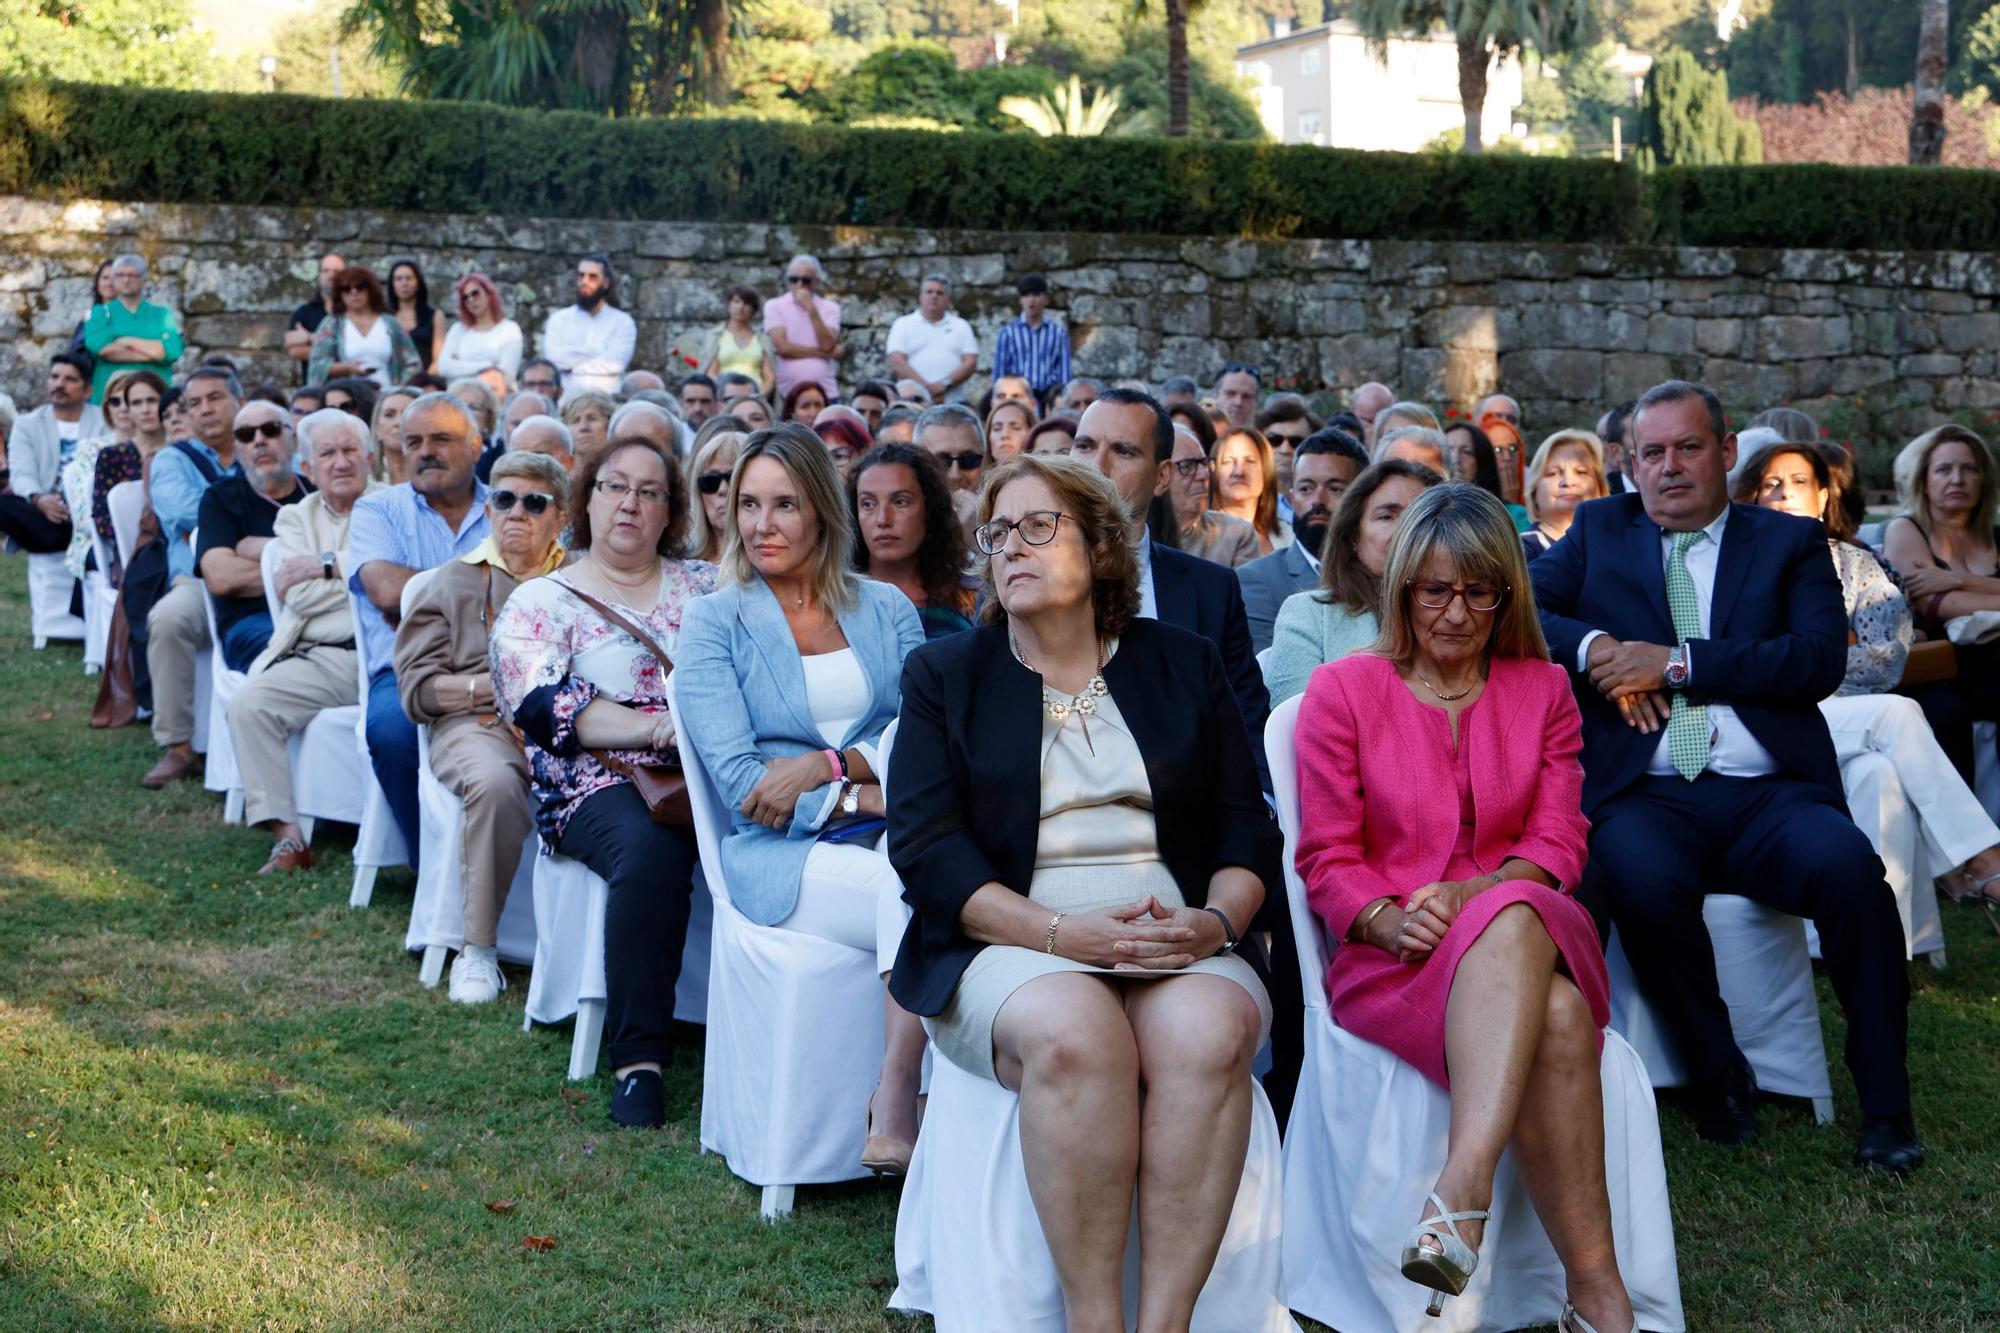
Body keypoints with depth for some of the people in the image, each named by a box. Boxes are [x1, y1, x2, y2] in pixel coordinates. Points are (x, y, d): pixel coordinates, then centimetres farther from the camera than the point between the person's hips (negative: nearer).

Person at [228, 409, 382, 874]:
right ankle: (287, 835, -18)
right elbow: (298, 598, 4)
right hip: (319, 660, 3)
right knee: (248, 702, -22)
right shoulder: (295, 518, 20)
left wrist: (328, 566, -4)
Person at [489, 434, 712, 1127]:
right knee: (650, 847, -38)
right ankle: (637, 1057, -32)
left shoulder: (707, 586, 23)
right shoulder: (541, 601, 12)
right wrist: (661, 726, -16)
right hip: (600, 782, -2)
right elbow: (538, 705, -4)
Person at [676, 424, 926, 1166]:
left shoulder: (886, 609, 17)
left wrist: (828, 764, -12)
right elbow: (737, 780, -3)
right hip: (779, 856, -3)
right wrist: (874, 795, -13)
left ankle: (895, 1108, -34)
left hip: (891, 844, 3)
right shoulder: (715, 622, 8)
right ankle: (895, 1102, -27)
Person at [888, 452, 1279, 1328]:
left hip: (1177, 938, 1)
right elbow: (924, 847, 0)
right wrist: (1064, 934, -15)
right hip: (1012, 946, -1)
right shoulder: (945, 675, 13)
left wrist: (1215, 920, -12)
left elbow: (1246, 829, 11)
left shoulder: (1184, 665, 17)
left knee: (1209, 1031, -32)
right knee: (1072, 1032, -35)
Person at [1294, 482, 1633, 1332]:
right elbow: (1327, 860, 4)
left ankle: (1461, 1192, -53)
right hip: (1390, 961, -2)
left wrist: (1474, 893, -15)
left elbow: (1558, 845, 7)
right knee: (1555, 1018, -37)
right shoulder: (1342, 690, 8)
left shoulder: (1542, 689, 16)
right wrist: (1389, 919, -18)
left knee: (1513, 919, -40)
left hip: (1529, 934, 2)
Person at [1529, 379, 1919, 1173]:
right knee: (1645, 883, -34)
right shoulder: (1599, 531, 20)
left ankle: (1885, 1109, -15)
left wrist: (1676, 662, -8)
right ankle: (1719, 1078, -10)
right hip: (1645, 797, 0)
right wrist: (1594, 648, -10)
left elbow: (1819, 659, -1)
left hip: (1769, 794, 0)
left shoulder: (1789, 542, 15)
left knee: (1848, 868, -30)